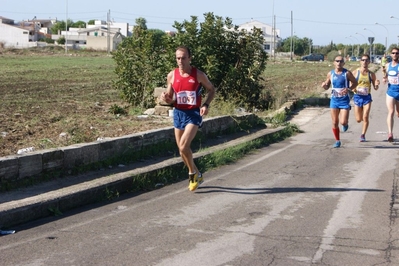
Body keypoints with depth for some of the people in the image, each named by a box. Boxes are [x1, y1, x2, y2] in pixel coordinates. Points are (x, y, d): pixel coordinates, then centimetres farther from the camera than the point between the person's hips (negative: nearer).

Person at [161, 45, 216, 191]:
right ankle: (196, 175, 31)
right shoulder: (171, 75, 0)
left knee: (183, 146, -20)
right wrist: (165, 98, -14)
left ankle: (193, 172, 5)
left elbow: (212, 89, 6)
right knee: (182, 148, 10)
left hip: (194, 114, -4)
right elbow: (170, 99, 10)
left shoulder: (199, 75, -7)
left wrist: (206, 105, -10)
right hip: (178, 113, 4)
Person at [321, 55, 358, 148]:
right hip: (334, 100, 3)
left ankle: (345, 124, 26)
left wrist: (348, 89, -16)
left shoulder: (347, 73, -7)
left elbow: (355, 82, 2)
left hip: (344, 100, -3)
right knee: (335, 123, 3)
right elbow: (327, 86, 12)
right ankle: (337, 141, 19)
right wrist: (324, 85, -12)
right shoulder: (330, 74, 2)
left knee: (343, 122, -12)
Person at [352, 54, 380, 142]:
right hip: (357, 97, 0)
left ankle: (363, 135, 5)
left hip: (367, 97, 0)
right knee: (358, 120, 5)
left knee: (365, 118, -9)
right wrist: (354, 89, -21)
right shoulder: (355, 72, -4)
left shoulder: (371, 74, 0)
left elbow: (375, 88, 6)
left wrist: (377, 84, -16)